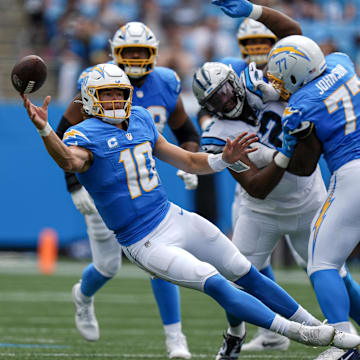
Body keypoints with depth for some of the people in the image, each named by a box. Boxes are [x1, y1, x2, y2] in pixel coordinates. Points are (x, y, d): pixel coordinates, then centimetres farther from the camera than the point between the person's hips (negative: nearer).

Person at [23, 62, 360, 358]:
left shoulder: (139, 120, 9)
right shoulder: (85, 135, -13)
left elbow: (188, 162, 16)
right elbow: (70, 161, -38)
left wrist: (225, 159, -1)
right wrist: (44, 130, -56)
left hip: (174, 218, 7)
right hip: (145, 243, -7)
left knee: (247, 275, 12)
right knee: (215, 284, -20)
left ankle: (319, 327, 23)